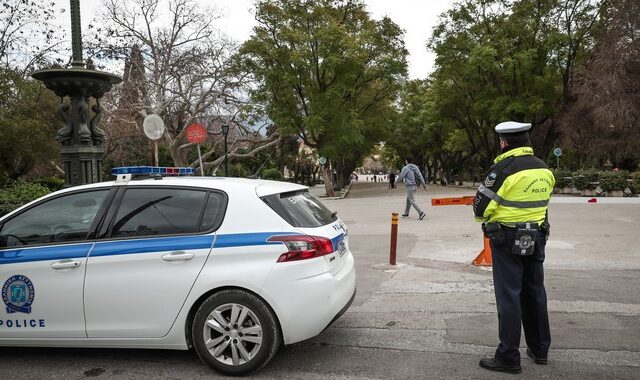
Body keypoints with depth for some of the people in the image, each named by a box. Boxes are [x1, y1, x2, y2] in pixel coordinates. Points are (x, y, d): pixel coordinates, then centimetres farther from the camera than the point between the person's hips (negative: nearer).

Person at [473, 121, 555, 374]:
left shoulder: (504, 168, -17)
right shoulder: (544, 169, 5)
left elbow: (482, 207, -15)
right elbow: (542, 201, 13)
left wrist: (484, 218, 6)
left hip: (508, 239, -7)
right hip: (536, 237, 7)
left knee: (509, 296, 0)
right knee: (535, 292, 17)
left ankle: (508, 358, 7)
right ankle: (540, 350, 30)